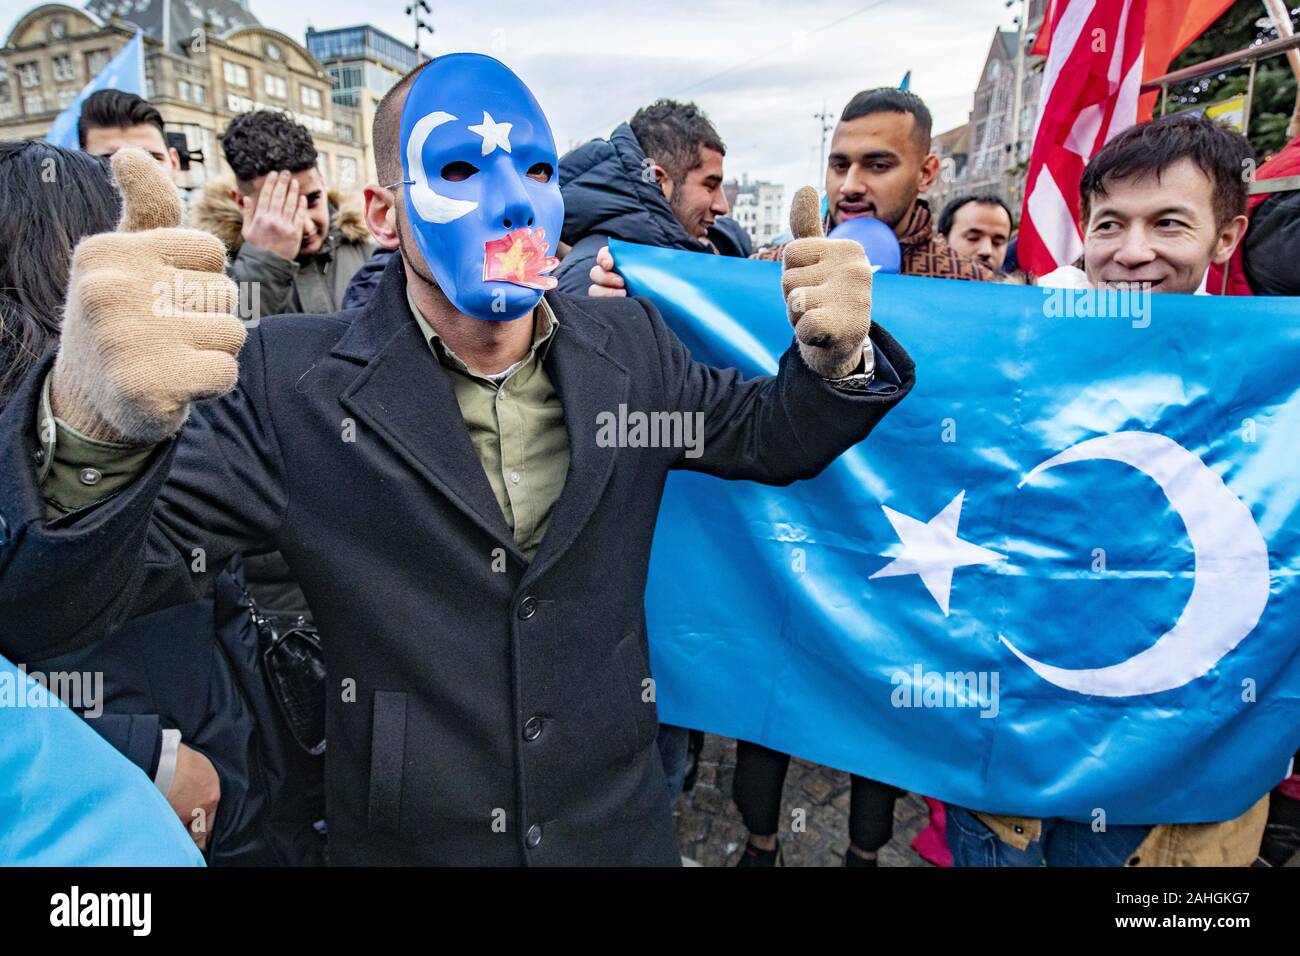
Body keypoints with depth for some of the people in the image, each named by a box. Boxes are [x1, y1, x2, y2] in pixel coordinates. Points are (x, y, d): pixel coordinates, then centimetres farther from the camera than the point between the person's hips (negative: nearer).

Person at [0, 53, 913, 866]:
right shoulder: (288, 380, -16)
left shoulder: (631, 346, -7)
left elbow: (768, 437, 4)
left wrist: (834, 356, -20)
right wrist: (95, 422, -44)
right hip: (406, 837, -2)